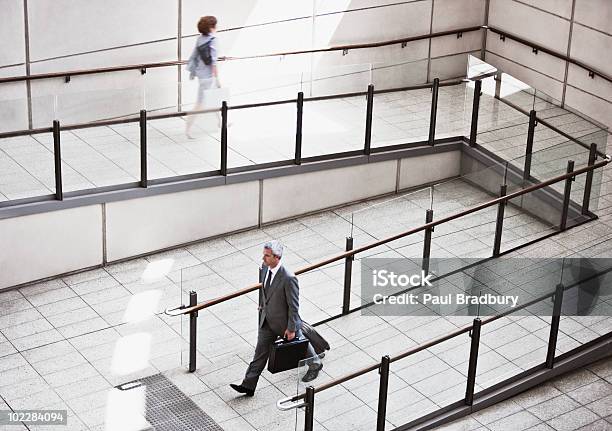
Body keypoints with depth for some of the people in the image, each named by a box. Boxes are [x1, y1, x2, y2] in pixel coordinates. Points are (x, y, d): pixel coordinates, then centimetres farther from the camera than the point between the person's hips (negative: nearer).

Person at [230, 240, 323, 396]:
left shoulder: (288, 278, -33)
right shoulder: (265, 268, -10)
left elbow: (294, 306, -24)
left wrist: (291, 328, -19)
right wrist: (262, 304, 24)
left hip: (284, 322, -6)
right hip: (267, 321, 6)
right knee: (260, 352, 7)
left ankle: (315, 365, 48)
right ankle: (248, 385, 11)